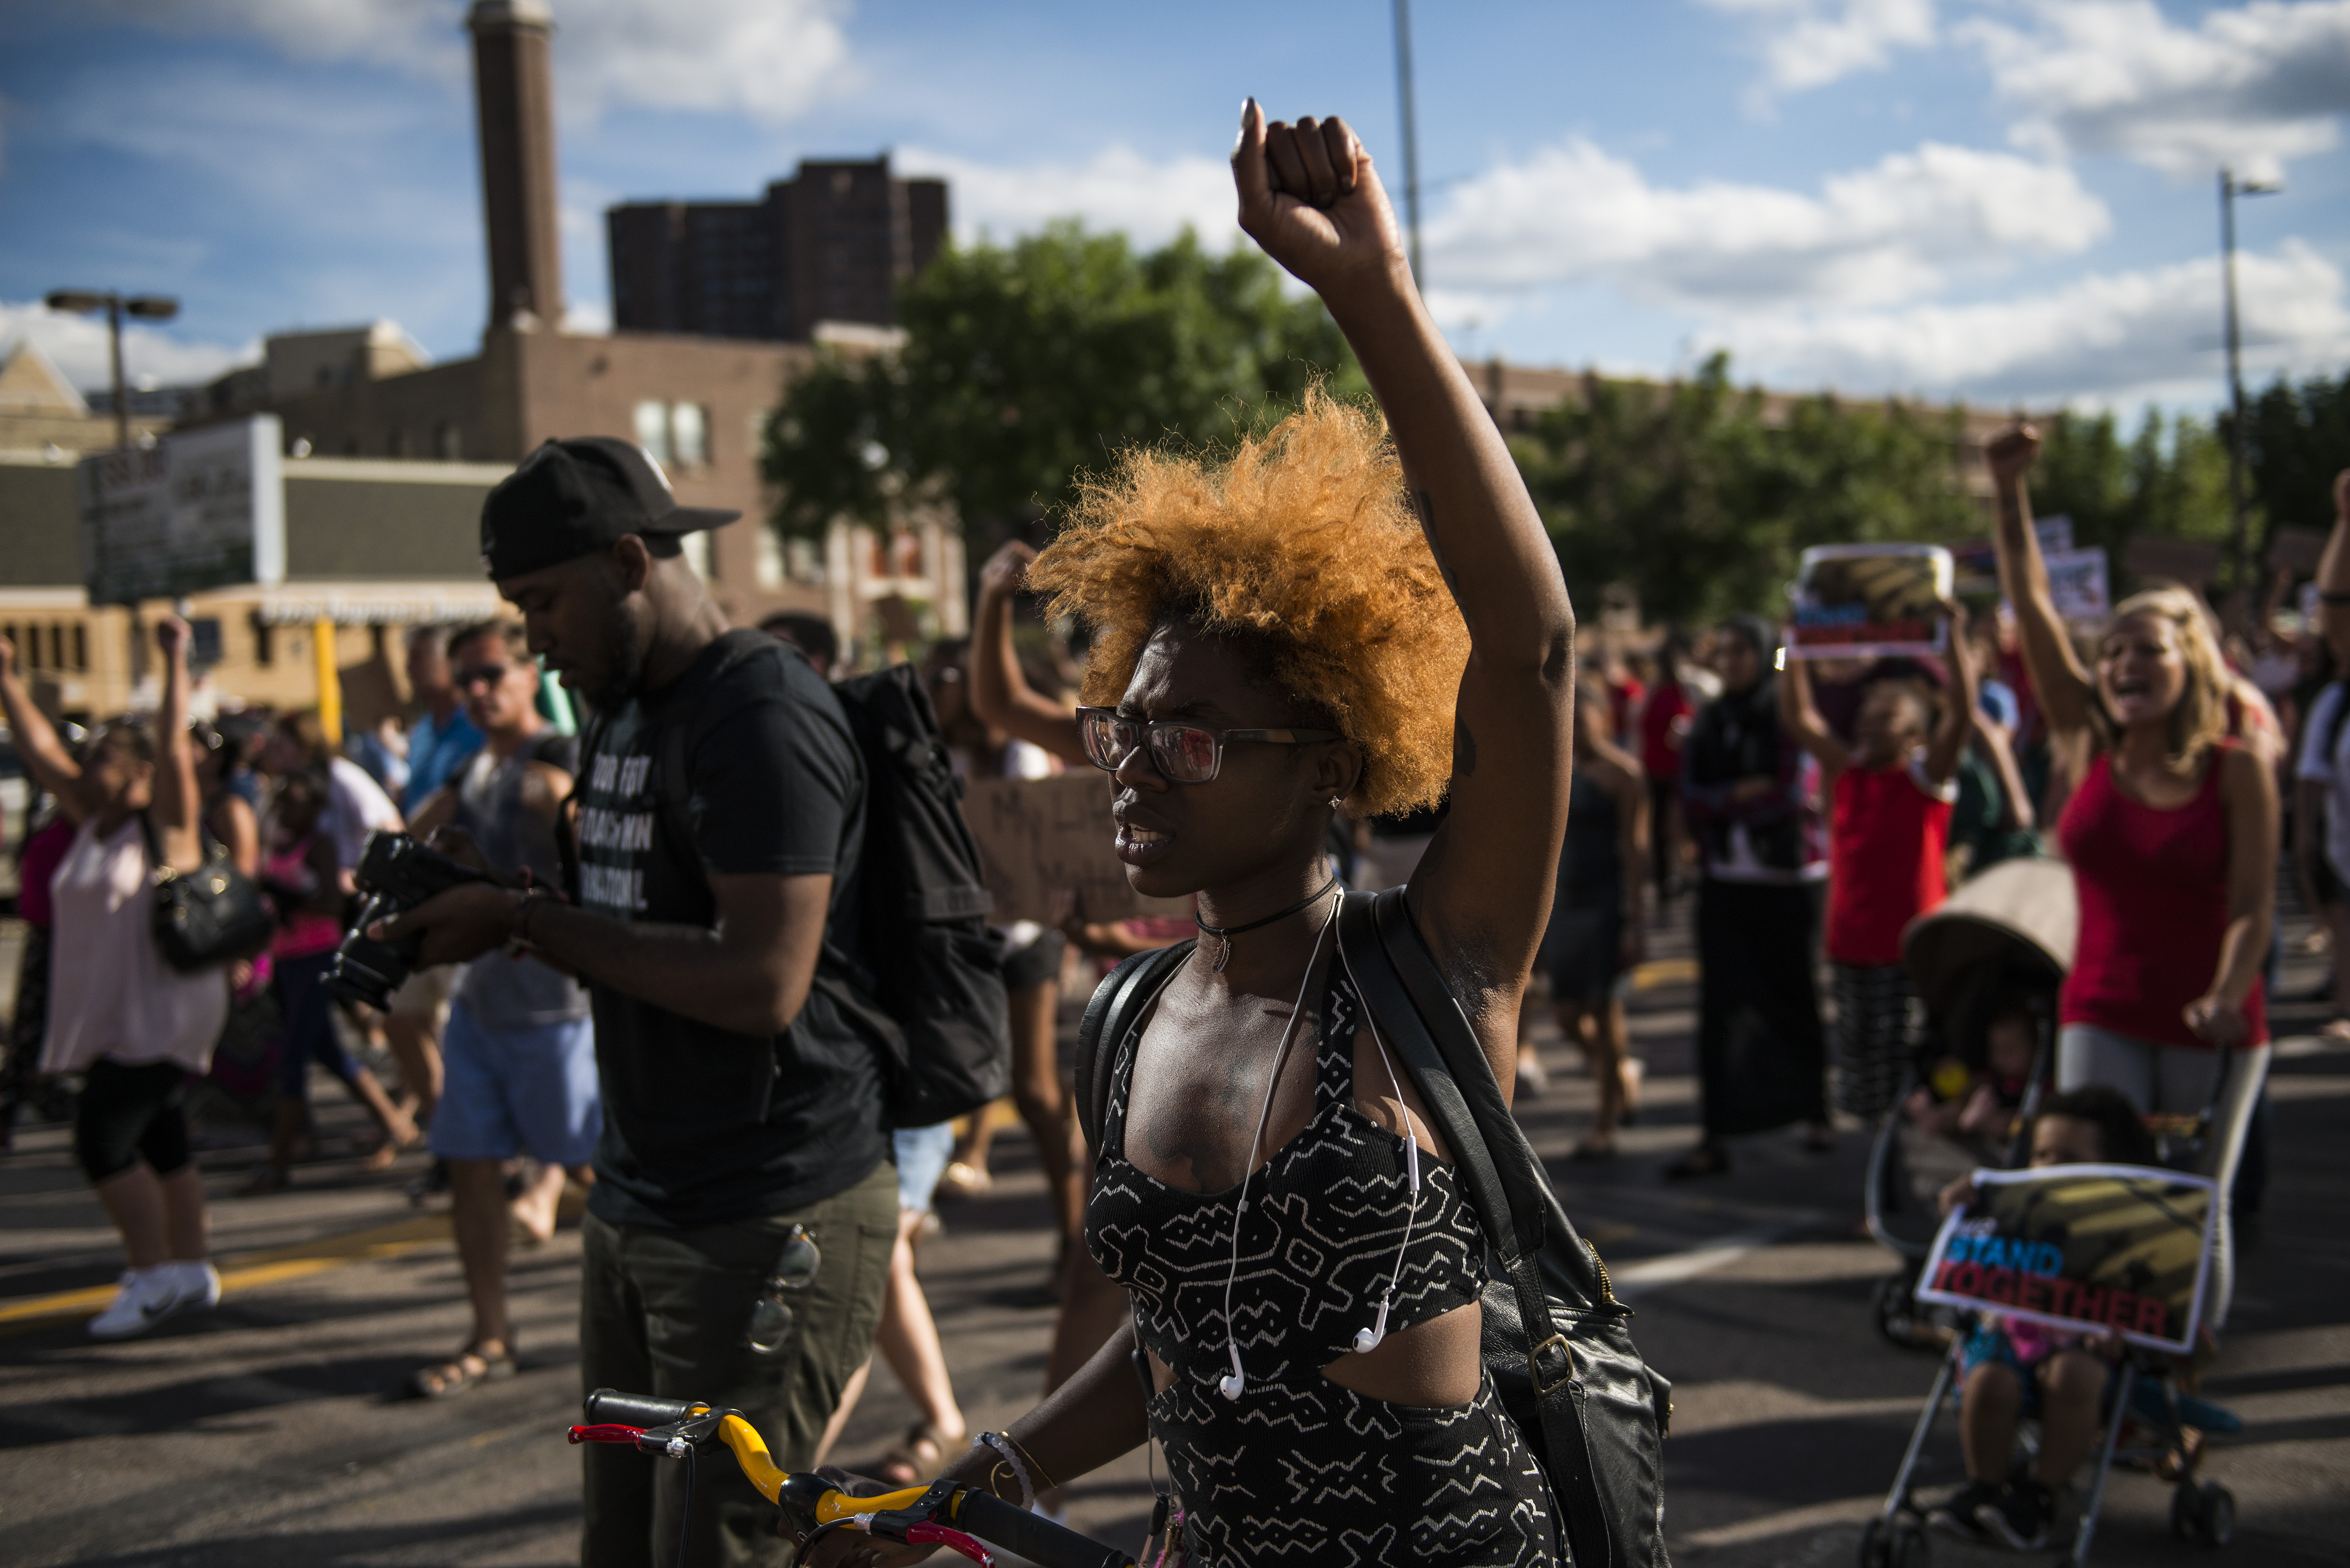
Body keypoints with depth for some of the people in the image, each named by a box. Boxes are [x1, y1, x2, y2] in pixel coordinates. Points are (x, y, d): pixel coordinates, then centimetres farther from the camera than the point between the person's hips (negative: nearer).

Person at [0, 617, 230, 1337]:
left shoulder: (164, 825, -8)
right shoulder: (92, 822, 11)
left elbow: (175, 750, -21)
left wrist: (175, 665, -24)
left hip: (162, 1014, -8)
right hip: (114, 1016, 8)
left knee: (104, 1138, -12)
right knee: (158, 1143, 12)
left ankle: (152, 1278, -2)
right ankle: (193, 1271, 21)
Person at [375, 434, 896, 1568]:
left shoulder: (763, 716, -16)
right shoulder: (623, 716, 15)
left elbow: (762, 983, -25)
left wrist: (526, 919, -18)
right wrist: (473, 908, 3)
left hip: (767, 1226, -9)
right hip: (636, 1210, 10)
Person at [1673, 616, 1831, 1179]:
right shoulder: (1708, 722, 9)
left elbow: (1795, 794, -14)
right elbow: (1692, 799, 2)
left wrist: (1725, 802, -4)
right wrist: (1749, 791, -12)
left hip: (1787, 879, -4)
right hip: (1725, 882, 4)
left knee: (1793, 999, 7)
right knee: (1722, 1008, -1)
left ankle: (1814, 1112, 27)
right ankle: (1716, 1137, 1)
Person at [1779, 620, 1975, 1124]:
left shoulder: (1927, 775, -4)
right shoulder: (1846, 770, 9)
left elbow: (1962, 711, -17)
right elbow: (1798, 717, 10)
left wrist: (1953, 636, -23)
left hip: (1911, 950, -5)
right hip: (1851, 946, 5)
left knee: (1911, 1076, -5)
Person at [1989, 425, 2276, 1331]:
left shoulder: (2238, 773, -5)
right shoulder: (2088, 748, 2)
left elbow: (2253, 903, -9)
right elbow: (2031, 609, -3)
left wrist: (2228, 998, -25)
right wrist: (2011, 492, -10)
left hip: (2212, 1031, -2)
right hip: (2102, 1017, 2)